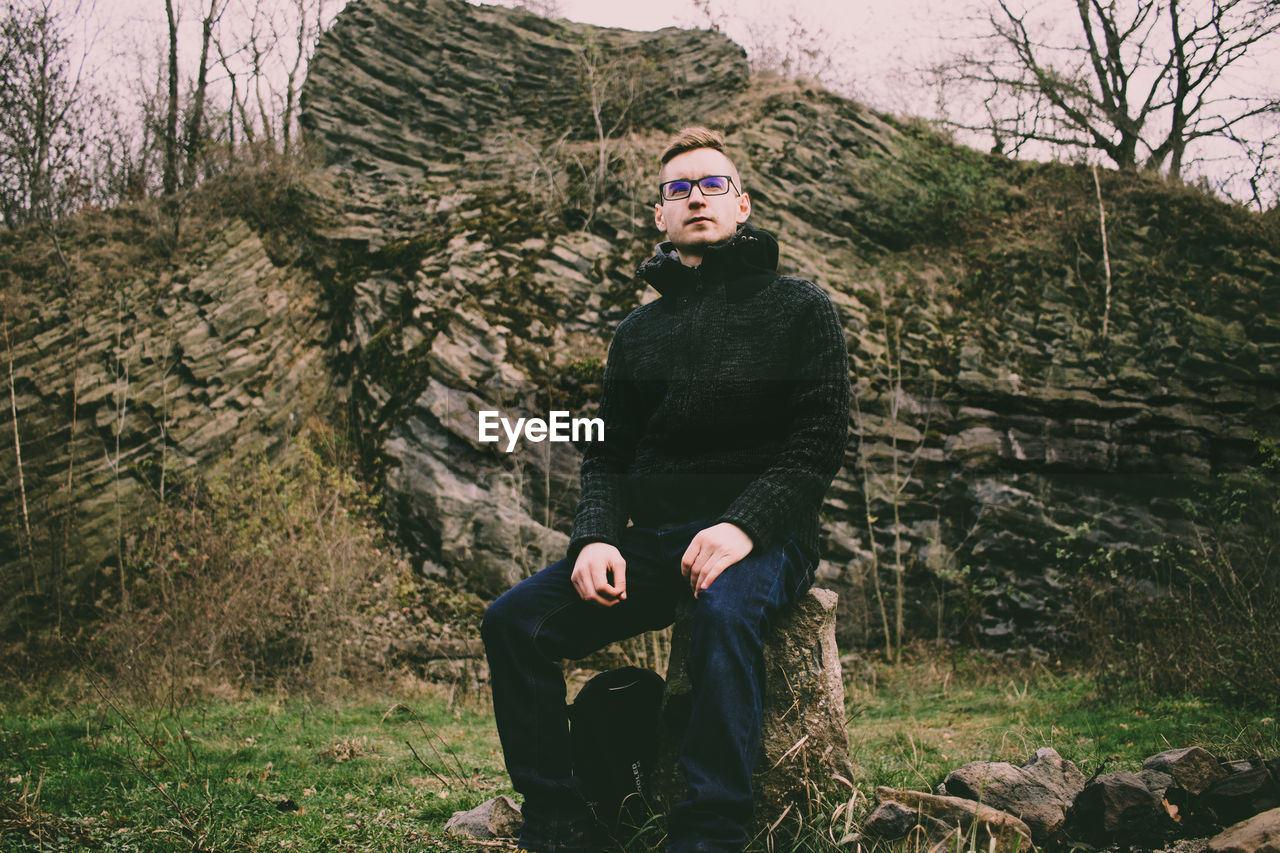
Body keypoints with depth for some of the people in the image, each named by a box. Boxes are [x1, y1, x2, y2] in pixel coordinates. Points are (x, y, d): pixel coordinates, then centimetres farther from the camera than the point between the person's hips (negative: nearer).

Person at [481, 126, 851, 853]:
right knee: (514, 621, -17)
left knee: (725, 610, -39)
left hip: (764, 538, -4)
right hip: (650, 541, 5)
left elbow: (823, 439, -5)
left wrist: (743, 526, -20)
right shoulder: (639, 331, 20)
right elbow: (607, 453, 16)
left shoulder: (799, 307, 6)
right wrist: (597, 539, -5)